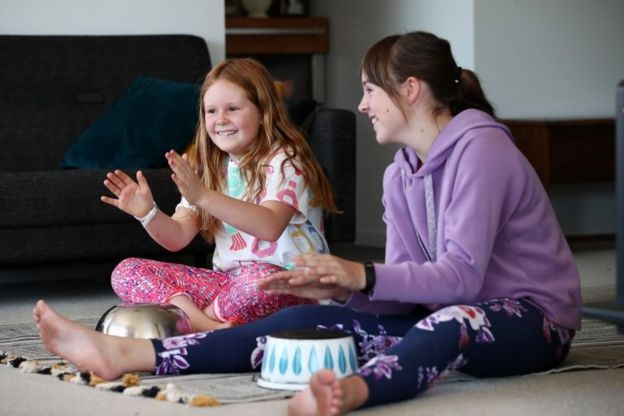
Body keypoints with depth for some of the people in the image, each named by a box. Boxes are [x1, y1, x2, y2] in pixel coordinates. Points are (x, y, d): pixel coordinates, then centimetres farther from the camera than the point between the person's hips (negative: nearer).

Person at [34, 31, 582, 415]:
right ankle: (127, 353, -20)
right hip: (438, 313, 7)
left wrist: (363, 276, -32)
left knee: (453, 322, -42)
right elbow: (409, 288, 3)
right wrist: (339, 288, -14)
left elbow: (461, 276, -24)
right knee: (312, 318, -10)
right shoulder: (400, 175, 10)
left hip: (530, 319, -7)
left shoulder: (479, 146, -15)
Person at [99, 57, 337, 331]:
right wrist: (147, 212, -16)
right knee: (126, 273, -8)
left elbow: (270, 226, -28)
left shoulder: (284, 160, -9)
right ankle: (207, 327, -30)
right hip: (227, 278, 7)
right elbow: (178, 238, 6)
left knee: (261, 282, -43)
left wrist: (203, 196, -38)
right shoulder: (210, 167, 13)